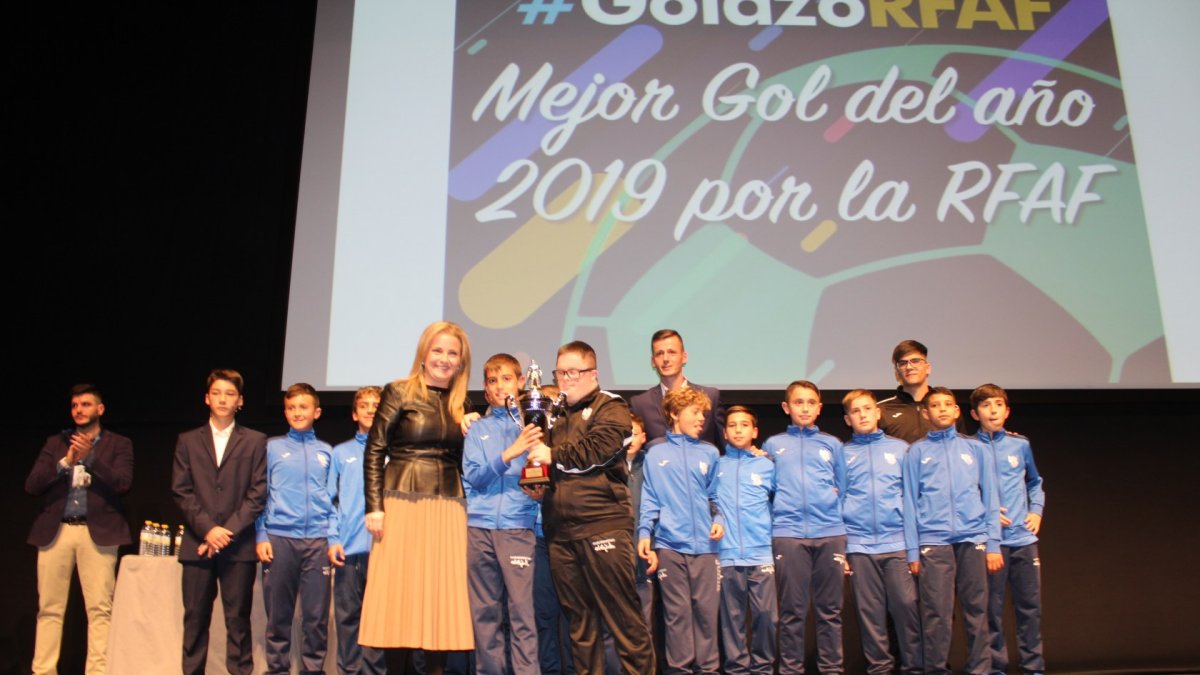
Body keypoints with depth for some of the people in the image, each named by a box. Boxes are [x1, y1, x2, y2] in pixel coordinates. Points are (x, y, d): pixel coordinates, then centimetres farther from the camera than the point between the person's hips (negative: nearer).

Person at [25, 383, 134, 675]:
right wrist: (65, 462, -9)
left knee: (100, 609, -4)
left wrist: (90, 457, -16)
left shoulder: (118, 444, 9)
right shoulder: (55, 443, 16)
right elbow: (31, 485, 6)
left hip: (98, 532, -2)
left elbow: (123, 482, -6)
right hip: (55, 531, 3)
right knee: (49, 608, 4)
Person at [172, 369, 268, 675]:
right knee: (195, 619, 4)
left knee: (238, 619, 0)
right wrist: (207, 529, -8)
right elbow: (181, 491, 5)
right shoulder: (188, 441, 13)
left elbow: (258, 493, 1)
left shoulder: (255, 441, 8)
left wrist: (229, 530, -9)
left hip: (238, 545, -2)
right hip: (197, 543, 2)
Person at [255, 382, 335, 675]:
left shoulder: (326, 452, 13)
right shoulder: (272, 447, 9)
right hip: (279, 538, -1)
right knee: (278, 613, 5)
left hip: (317, 541, 1)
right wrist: (261, 536, -2)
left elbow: (332, 498, 13)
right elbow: (260, 495, 6)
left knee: (316, 615, 2)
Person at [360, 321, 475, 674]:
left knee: (442, 593, 4)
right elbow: (374, 452, -2)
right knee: (399, 591, -1)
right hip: (403, 505, -4)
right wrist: (374, 507, -9)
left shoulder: (462, 404, 13)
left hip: (448, 510, 4)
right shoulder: (399, 392, 1)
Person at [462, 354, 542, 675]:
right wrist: (509, 454, -16)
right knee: (484, 610, 6)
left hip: (518, 526, -2)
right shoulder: (478, 429, 13)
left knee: (521, 607, -7)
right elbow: (474, 477, 0)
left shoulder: (531, 424, 10)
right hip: (478, 527, 2)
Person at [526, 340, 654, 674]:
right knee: (578, 618, 11)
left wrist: (554, 456, -7)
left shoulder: (610, 407, 3)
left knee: (622, 614, -4)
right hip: (560, 530, 6)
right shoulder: (555, 414, 23)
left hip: (602, 525, -6)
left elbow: (598, 448, -14)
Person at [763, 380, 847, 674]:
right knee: (792, 610, 2)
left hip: (831, 533, 1)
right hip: (789, 534, -1)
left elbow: (843, 489, 16)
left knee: (830, 609, 6)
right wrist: (781, 512, 2)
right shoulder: (772, 445, 11)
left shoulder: (832, 444, 14)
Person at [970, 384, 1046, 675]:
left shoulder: (1020, 444, 7)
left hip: (1024, 536, 3)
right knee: (992, 607, 4)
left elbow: (1035, 482, 22)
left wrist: (1036, 510, 7)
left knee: (1030, 604, 6)